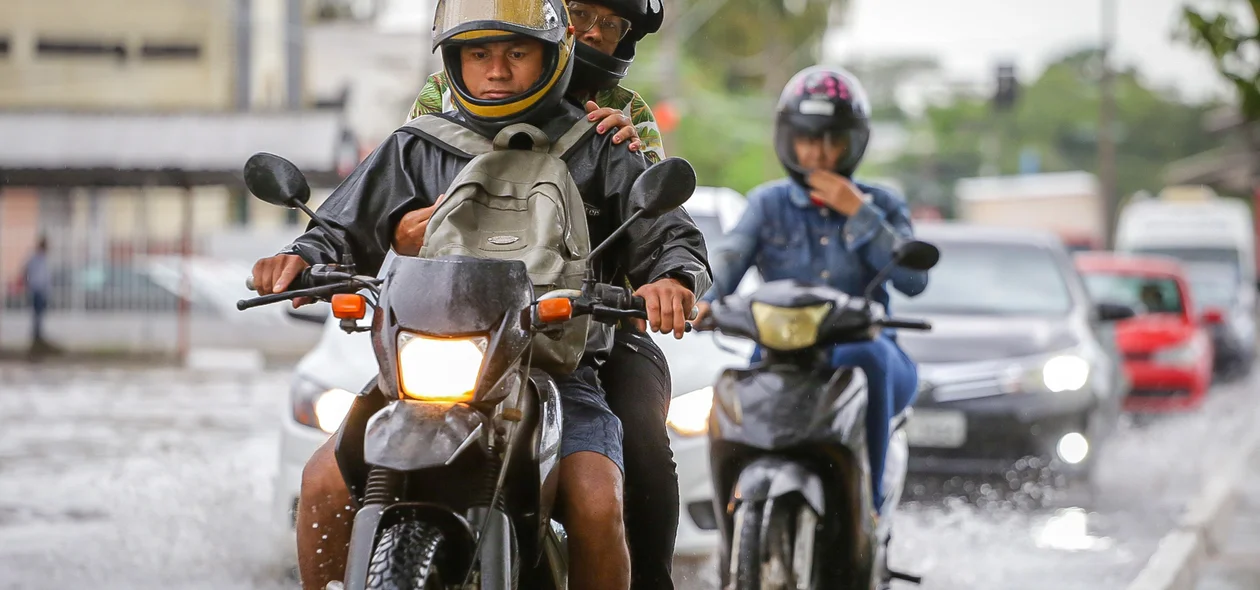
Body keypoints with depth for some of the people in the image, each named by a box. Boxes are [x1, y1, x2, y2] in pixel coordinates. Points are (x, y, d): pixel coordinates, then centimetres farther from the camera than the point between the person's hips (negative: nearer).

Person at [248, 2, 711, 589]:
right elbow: (347, 230, 15)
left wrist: (673, 278, -16)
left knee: (595, 506, -29)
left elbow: (669, 237, 9)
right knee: (326, 484, -21)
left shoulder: (599, 150, 13)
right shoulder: (416, 149, 18)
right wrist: (302, 259, -10)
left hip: (559, 370, -2)